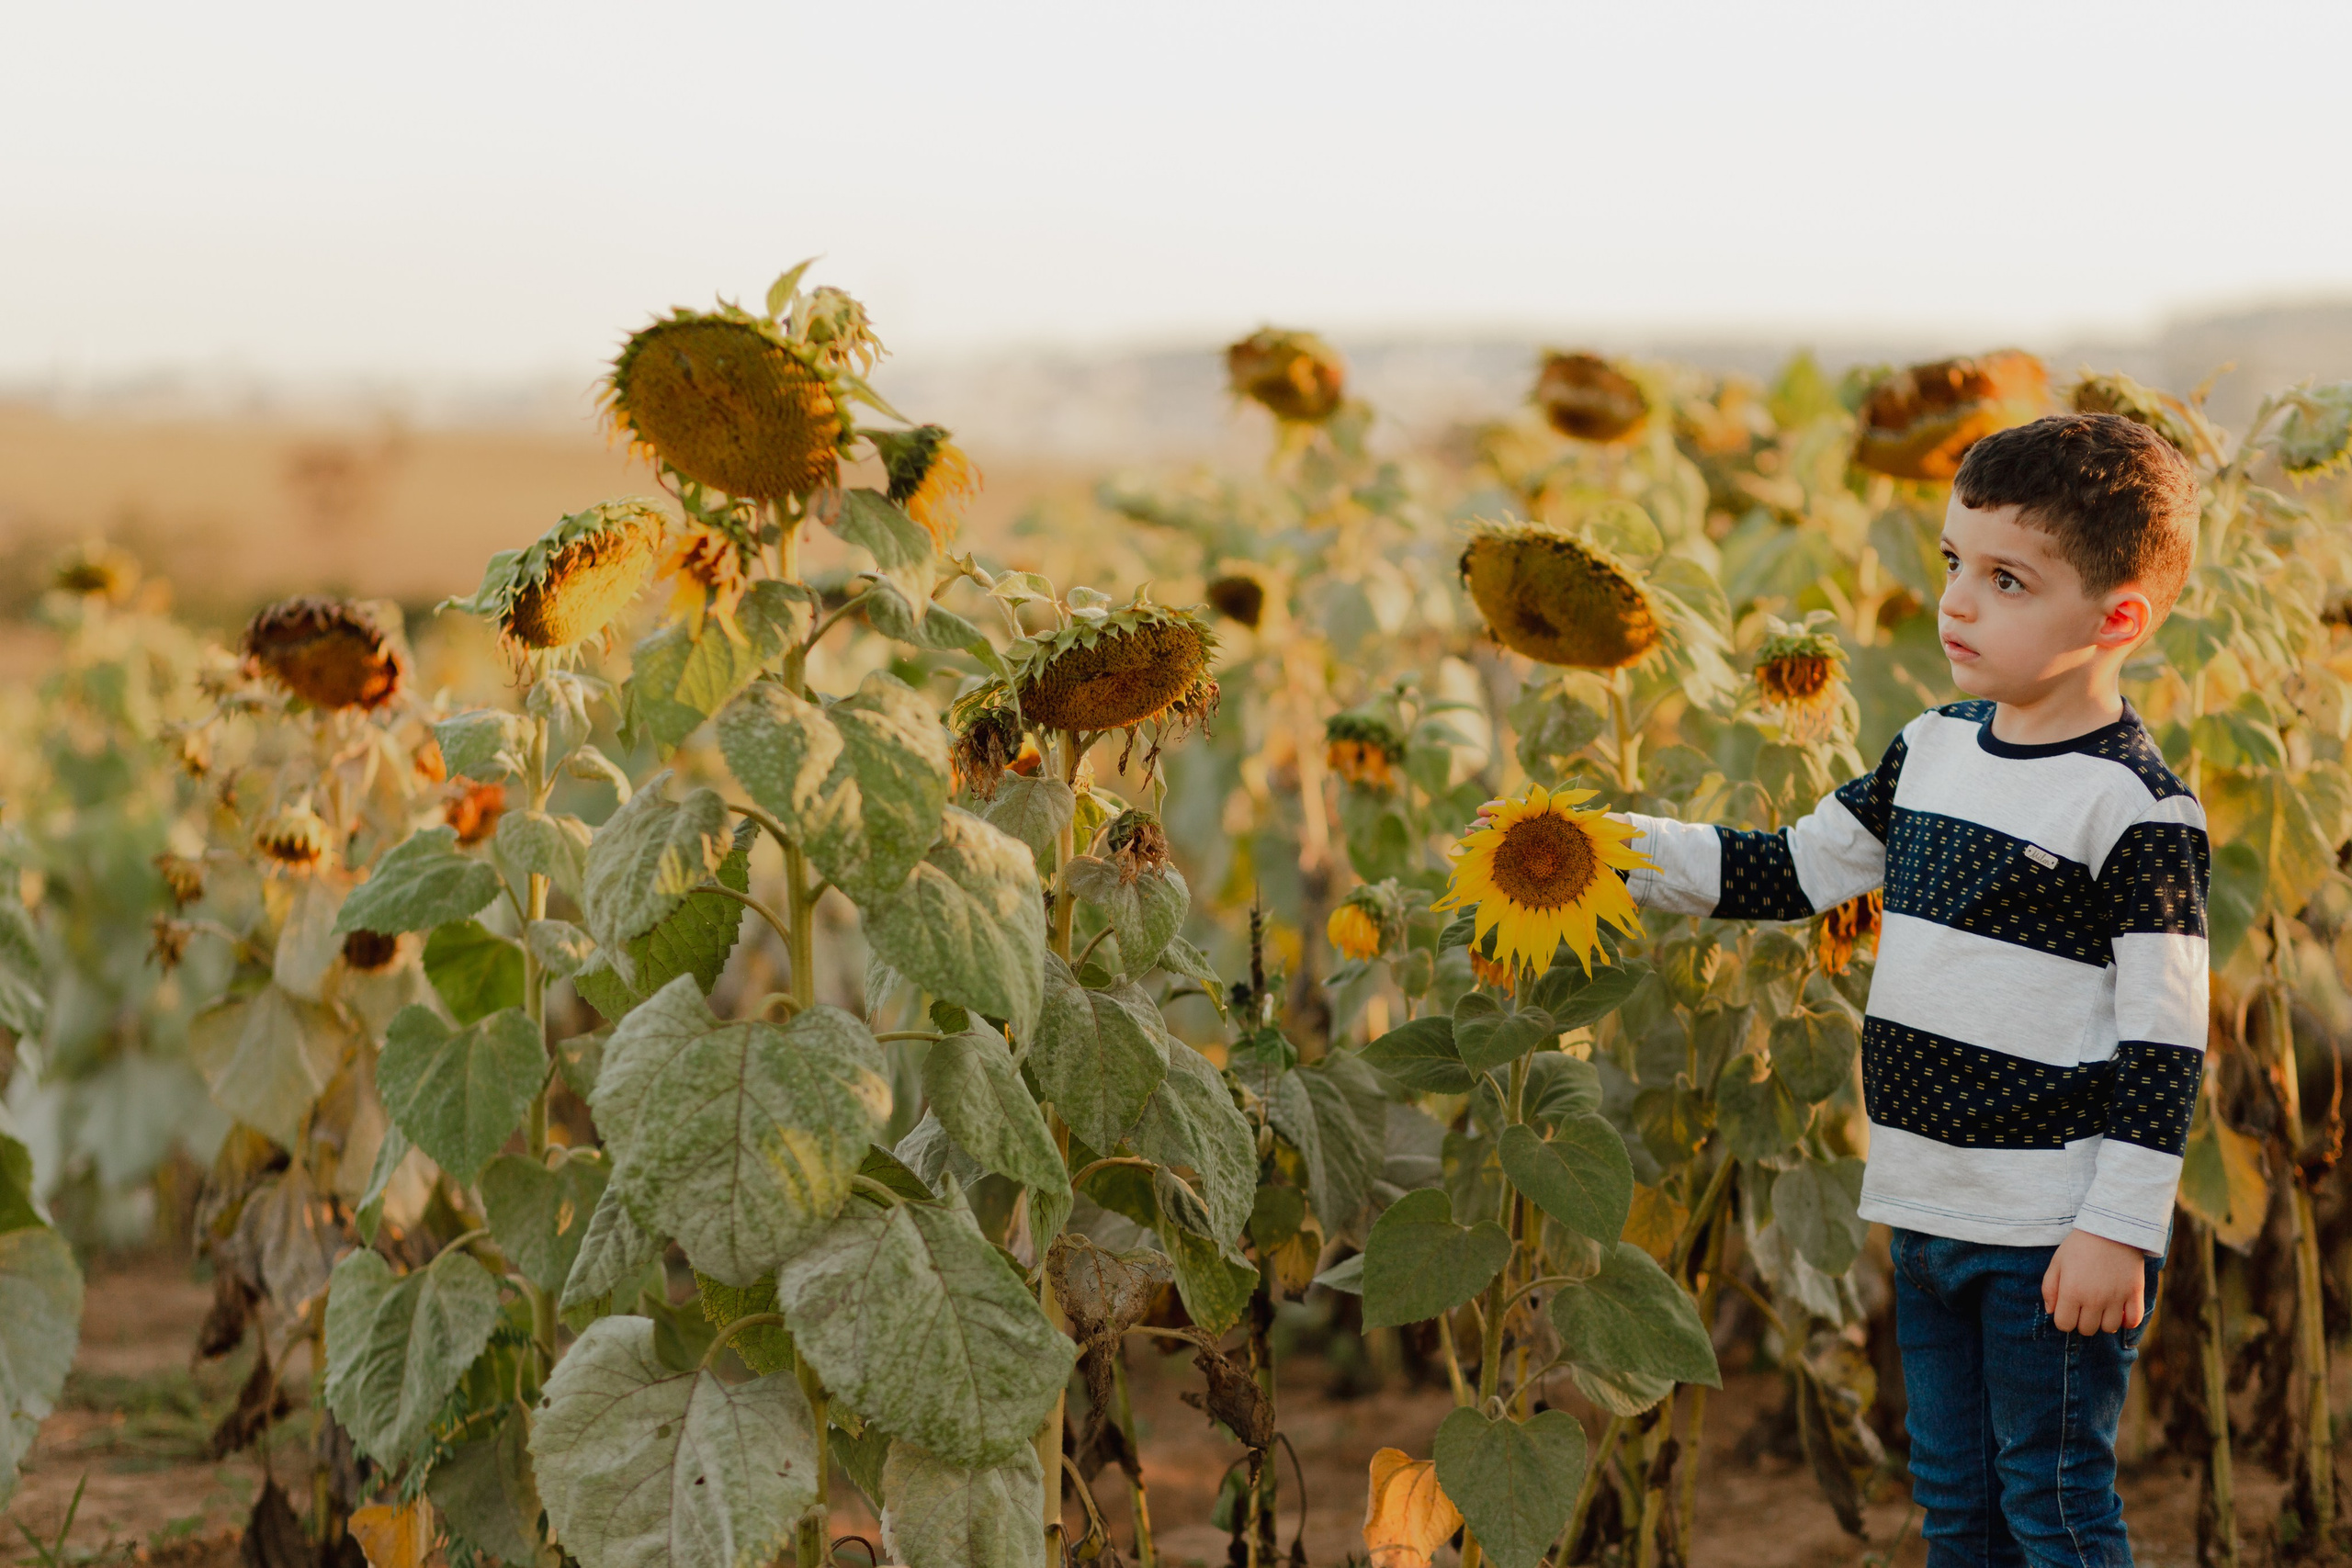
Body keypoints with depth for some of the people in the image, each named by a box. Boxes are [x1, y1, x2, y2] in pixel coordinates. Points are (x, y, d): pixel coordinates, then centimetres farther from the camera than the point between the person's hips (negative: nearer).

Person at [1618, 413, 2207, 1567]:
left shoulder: (2136, 805, -15)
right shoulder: (1933, 747, 8)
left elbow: (2165, 1039, -16)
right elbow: (1798, 870, 16)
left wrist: (2120, 1226, -18)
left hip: (2052, 1236, -8)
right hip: (1930, 1210, 8)